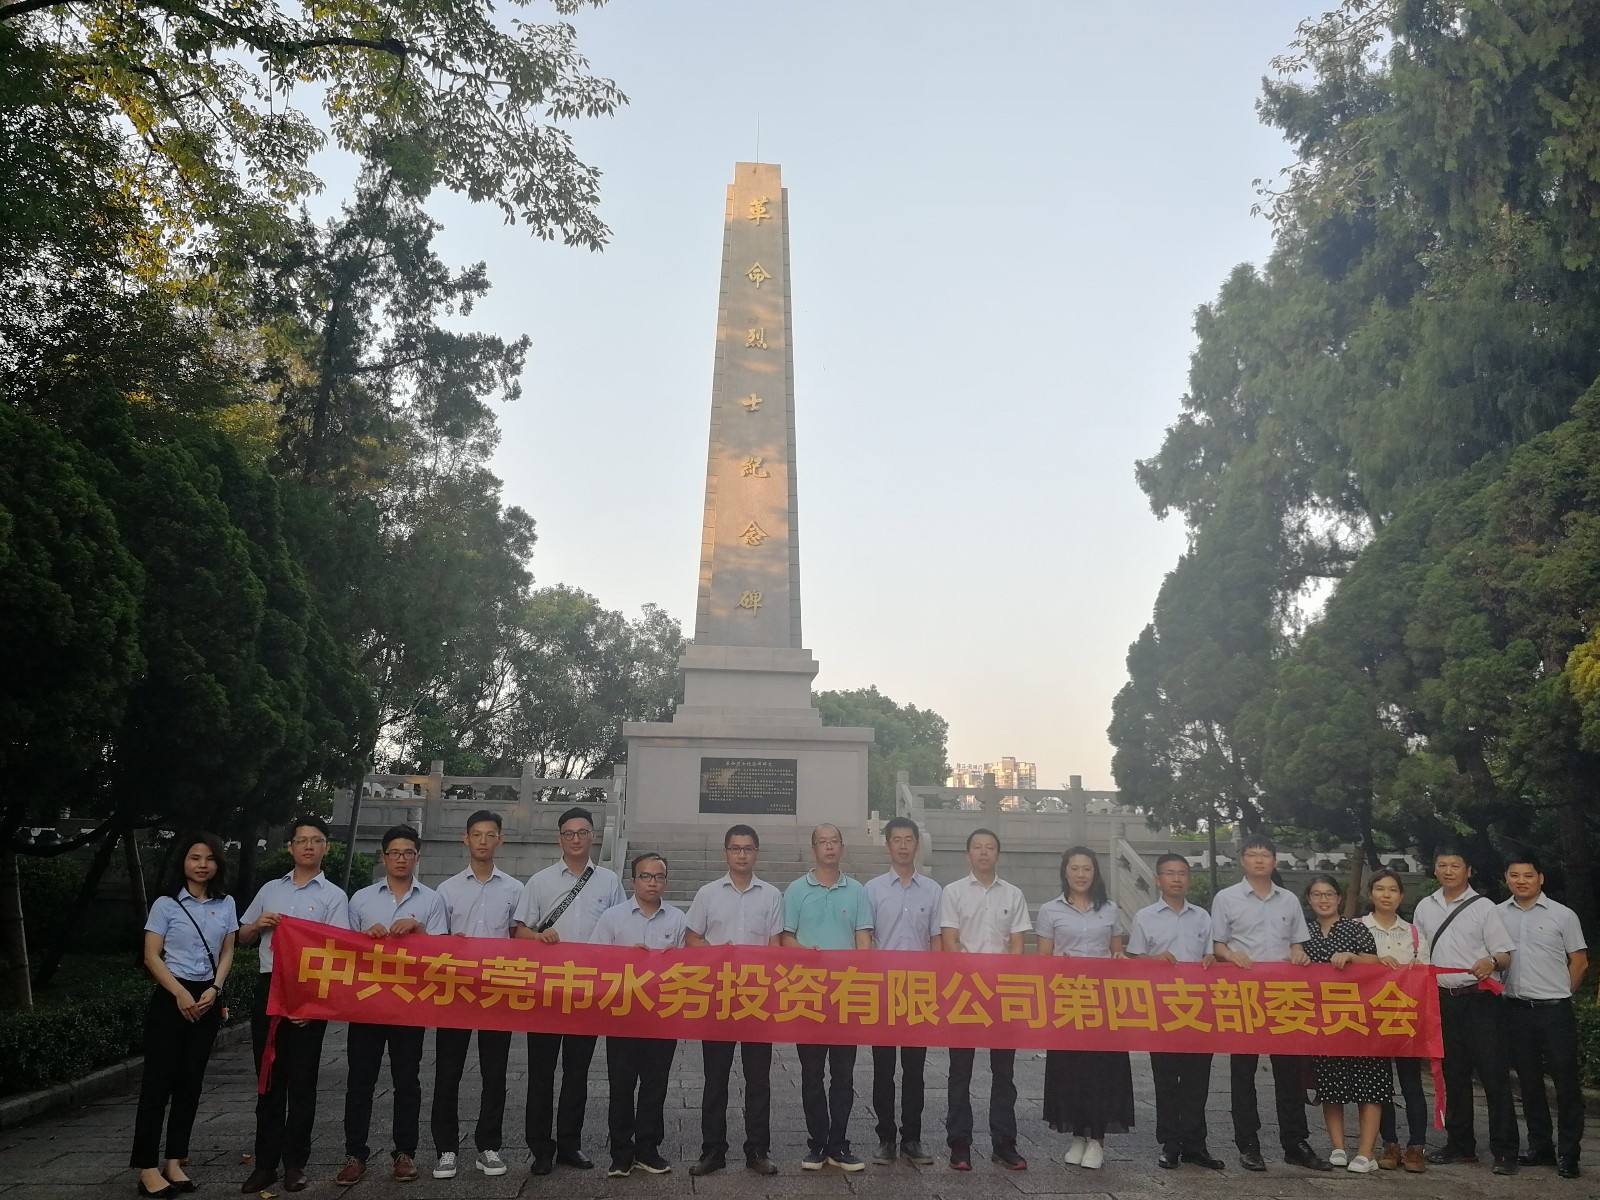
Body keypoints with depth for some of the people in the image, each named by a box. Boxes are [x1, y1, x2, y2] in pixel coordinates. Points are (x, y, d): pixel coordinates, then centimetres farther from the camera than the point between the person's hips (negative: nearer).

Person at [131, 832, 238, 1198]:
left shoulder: (226, 904, 6)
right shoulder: (166, 904, -4)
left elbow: (227, 953, 9)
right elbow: (152, 956, -7)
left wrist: (214, 989, -6)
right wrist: (181, 993, -15)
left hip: (208, 998, 4)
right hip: (171, 997, -4)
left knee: (190, 1081, 7)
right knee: (158, 1080, -4)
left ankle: (174, 1162, 16)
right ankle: (147, 1168, 2)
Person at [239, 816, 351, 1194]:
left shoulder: (334, 896, 0)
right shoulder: (270, 889, 12)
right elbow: (242, 937, 20)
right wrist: (258, 925, -4)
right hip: (268, 988, 4)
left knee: (301, 1081, 3)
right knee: (269, 1079, 9)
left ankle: (295, 1163, 13)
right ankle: (265, 1163, 17)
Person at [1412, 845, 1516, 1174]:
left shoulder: (1483, 907, -3)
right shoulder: (1424, 907, 10)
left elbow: (1505, 955, -6)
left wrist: (1492, 962, -26)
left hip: (1479, 998, -4)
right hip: (1444, 999, 5)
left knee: (1493, 1073, -4)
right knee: (1454, 1074, 12)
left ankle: (1504, 1150, 5)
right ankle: (1460, 1144, 23)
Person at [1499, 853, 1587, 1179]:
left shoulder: (1563, 915, -2)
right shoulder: (1497, 914, 5)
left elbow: (1579, 962, 3)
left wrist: (1559, 994, 3)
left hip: (1554, 1010, -3)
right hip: (1515, 1009, 3)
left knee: (1566, 1082, 1)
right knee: (1529, 1082, 11)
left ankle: (1568, 1153, 11)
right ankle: (1540, 1146, 23)